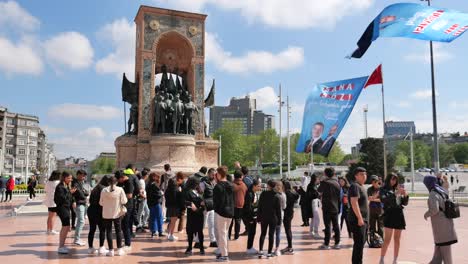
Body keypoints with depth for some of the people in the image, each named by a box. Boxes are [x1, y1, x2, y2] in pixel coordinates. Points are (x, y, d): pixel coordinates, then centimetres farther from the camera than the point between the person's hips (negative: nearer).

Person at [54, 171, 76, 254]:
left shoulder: (67, 186, 15)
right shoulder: (60, 187, -13)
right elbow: (61, 198, -20)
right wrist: (70, 192, -19)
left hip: (67, 208, 10)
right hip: (62, 208, -10)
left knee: (65, 227, 14)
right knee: (66, 226, -12)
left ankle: (62, 245, 24)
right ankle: (61, 247, -6)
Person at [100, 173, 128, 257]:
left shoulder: (104, 190, -6)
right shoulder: (120, 189, -10)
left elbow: (101, 203, 0)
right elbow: (124, 201, -9)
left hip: (106, 214, 0)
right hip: (117, 213, 0)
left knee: (108, 231, 8)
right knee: (118, 231, 12)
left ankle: (111, 250, 7)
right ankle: (119, 249, 14)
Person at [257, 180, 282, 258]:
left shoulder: (263, 194, -3)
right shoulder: (277, 196, -7)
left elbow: (259, 207, -1)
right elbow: (279, 209, -5)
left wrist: (258, 218, 5)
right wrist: (279, 220, 2)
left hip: (264, 218, 1)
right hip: (273, 218, -1)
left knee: (263, 234, 12)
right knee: (271, 235, 6)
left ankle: (260, 251, 3)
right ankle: (269, 252, 8)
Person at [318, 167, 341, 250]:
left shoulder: (325, 182, -9)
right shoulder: (337, 183, 7)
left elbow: (319, 191, 6)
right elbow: (339, 197, 12)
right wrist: (339, 208, 18)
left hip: (327, 208, -5)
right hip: (335, 208, 5)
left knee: (327, 226, -2)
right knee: (336, 226, 9)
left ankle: (326, 244, 1)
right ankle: (337, 243, 13)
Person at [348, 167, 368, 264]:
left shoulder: (361, 186, 18)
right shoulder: (355, 186, -14)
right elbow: (354, 202, -23)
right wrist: (359, 218, -26)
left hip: (363, 219, 10)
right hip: (358, 220, -10)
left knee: (361, 242, 17)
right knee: (359, 243, -8)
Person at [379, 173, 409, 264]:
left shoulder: (397, 189, 14)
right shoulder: (384, 190, 1)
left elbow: (405, 203, 13)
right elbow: (384, 199, -17)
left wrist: (405, 195, -5)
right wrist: (395, 194, -23)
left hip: (399, 215, 5)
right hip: (389, 215, -5)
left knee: (397, 240, 9)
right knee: (387, 239, -8)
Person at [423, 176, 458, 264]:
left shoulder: (433, 194, -17)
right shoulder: (442, 192, 10)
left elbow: (434, 209, -26)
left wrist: (426, 214, -10)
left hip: (440, 224, -9)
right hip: (446, 222, 9)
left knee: (445, 251, 1)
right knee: (438, 248, 17)